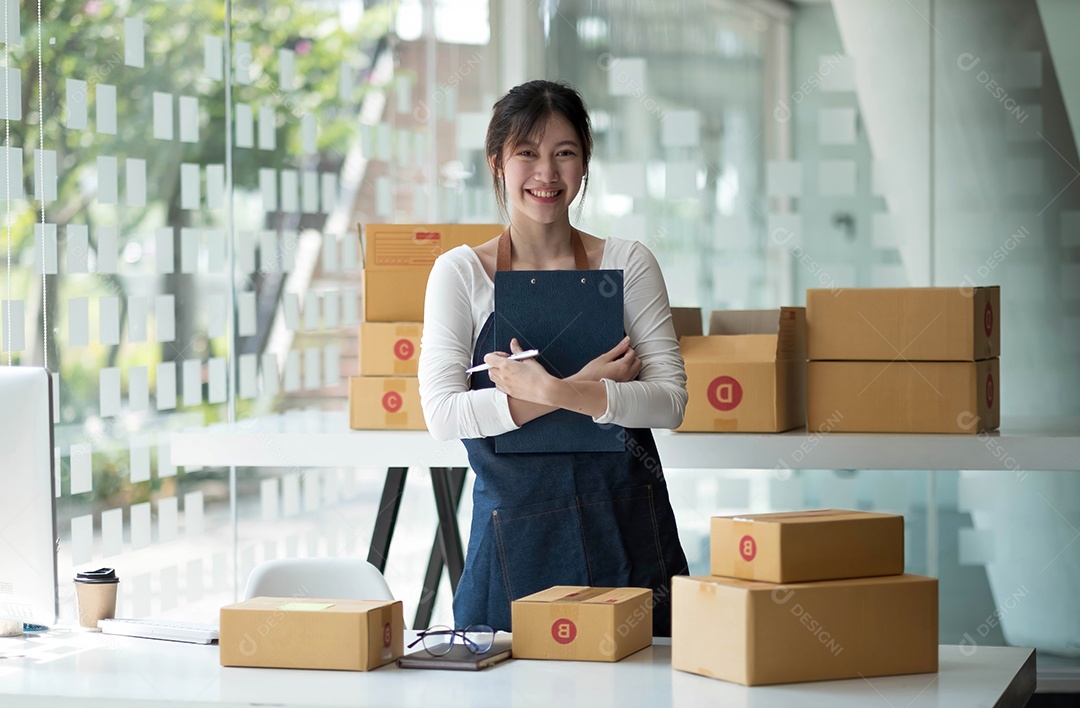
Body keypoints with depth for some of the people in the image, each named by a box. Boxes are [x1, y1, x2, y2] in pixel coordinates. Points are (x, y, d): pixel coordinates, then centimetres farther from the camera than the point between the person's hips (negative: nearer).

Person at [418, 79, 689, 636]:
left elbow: (670, 400, -4)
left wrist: (556, 392, -19)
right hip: (516, 539, -1)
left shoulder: (626, 263, 5)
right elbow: (442, 413, -9)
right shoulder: (461, 272, 2)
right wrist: (585, 385, -16)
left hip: (627, 530, 1)